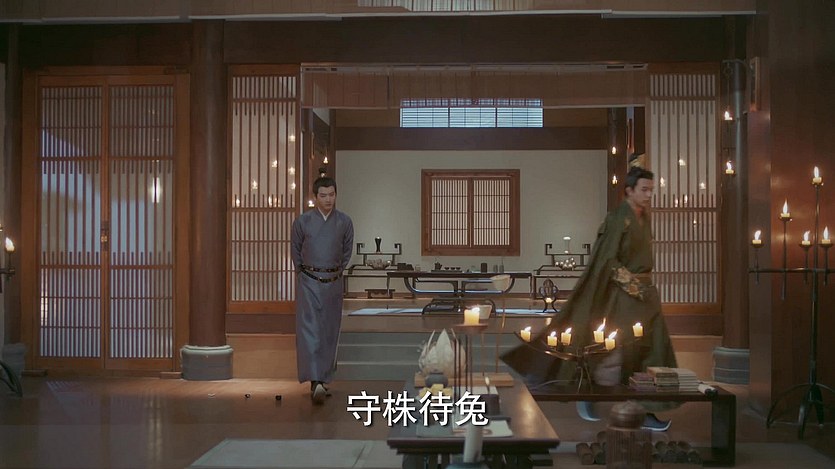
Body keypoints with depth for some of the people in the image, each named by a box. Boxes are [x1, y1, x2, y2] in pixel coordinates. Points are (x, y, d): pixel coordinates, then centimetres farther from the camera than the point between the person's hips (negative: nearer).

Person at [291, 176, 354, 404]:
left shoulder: (345, 222, -1)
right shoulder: (302, 221, -5)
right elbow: (295, 250, 10)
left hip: (333, 283, 2)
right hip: (309, 282, -2)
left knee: (329, 332, 7)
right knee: (309, 330, -12)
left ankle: (324, 379, 20)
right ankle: (315, 381, -18)